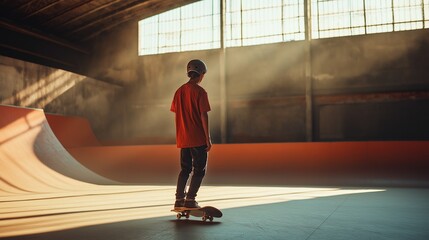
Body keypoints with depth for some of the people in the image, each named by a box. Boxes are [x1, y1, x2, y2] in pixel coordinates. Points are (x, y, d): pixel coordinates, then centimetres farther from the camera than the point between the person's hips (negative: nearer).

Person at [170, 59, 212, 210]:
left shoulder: (179, 91, 8)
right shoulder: (200, 92, -11)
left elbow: (177, 115, 11)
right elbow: (204, 116, -14)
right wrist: (208, 138, -10)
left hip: (183, 139, 6)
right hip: (198, 139, -6)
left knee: (185, 169, 15)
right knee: (199, 170, 4)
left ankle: (179, 200, 13)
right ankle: (190, 200, 0)